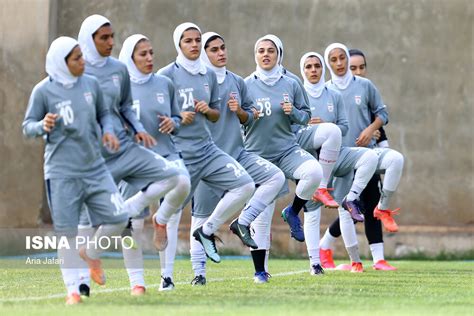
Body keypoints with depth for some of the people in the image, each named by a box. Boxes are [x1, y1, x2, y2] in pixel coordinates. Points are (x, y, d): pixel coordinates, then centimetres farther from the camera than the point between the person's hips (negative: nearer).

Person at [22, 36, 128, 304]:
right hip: (62, 173, -4)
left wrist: (108, 130, -1)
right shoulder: (44, 91, -6)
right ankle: (73, 290, 10)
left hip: (95, 168, 4)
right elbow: (28, 126, 0)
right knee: (67, 232, 0)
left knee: (118, 218, -5)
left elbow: (104, 113, 19)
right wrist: (43, 126, -21)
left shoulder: (91, 84, 6)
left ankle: (92, 254, 24)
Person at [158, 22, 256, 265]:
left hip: (207, 149, 5)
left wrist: (207, 110, -3)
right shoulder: (167, 75, -5)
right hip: (179, 153, -5)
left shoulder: (209, 75, 11)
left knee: (245, 185, -9)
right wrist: (177, 118, -19)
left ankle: (207, 230, 5)